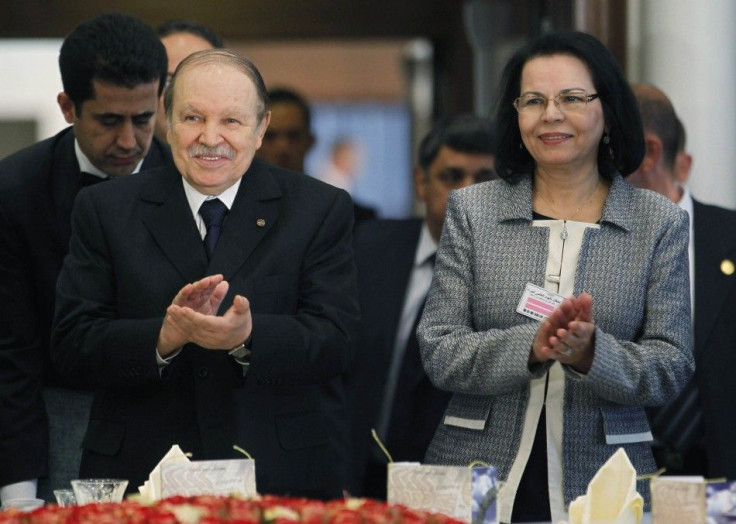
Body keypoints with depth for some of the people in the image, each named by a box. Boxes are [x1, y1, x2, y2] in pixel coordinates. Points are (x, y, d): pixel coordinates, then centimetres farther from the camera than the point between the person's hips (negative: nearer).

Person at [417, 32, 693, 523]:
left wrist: (592, 353, -21)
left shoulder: (660, 222, 4)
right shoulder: (471, 210, 4)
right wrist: (530, 348, -20)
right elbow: (439, 353, -3)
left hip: (603, 483, 0)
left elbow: (673, 367, -2)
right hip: (478, 480, 0)